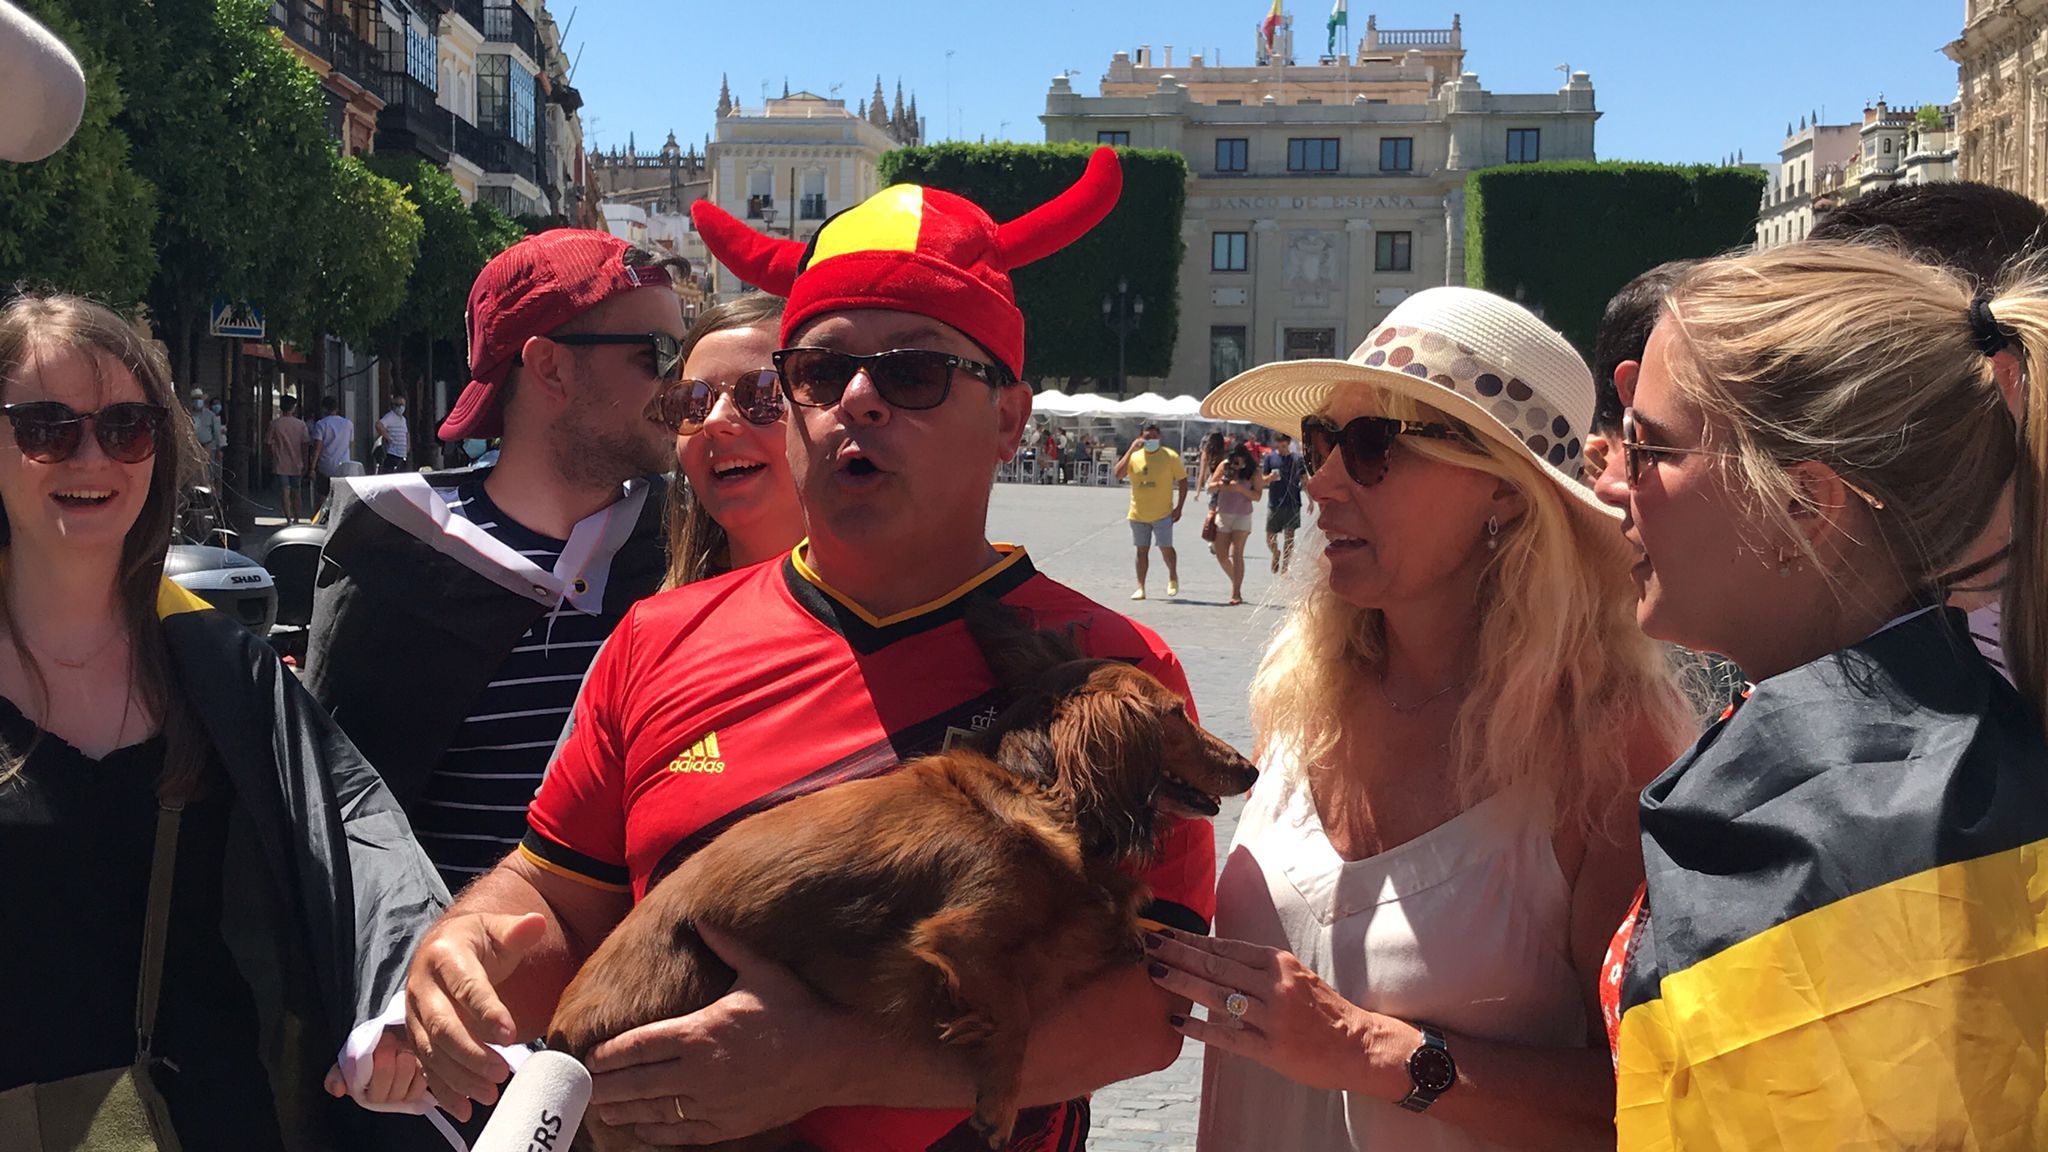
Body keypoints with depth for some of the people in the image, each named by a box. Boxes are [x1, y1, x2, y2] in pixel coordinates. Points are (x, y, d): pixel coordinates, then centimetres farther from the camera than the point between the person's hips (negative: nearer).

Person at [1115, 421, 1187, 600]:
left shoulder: (1170, 456, -5)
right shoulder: (1134, 456, 1)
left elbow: (1183, 481, 0)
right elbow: (1118, 474, -14)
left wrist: (1179, 508, -5)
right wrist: (1131, 450, -19)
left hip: (1162, 513, -3)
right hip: (1138, 514, 3)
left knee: (1166, 548, -5)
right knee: (1142, 550, 8)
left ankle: (1173, 578, 22)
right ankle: (1140, 588, 14)